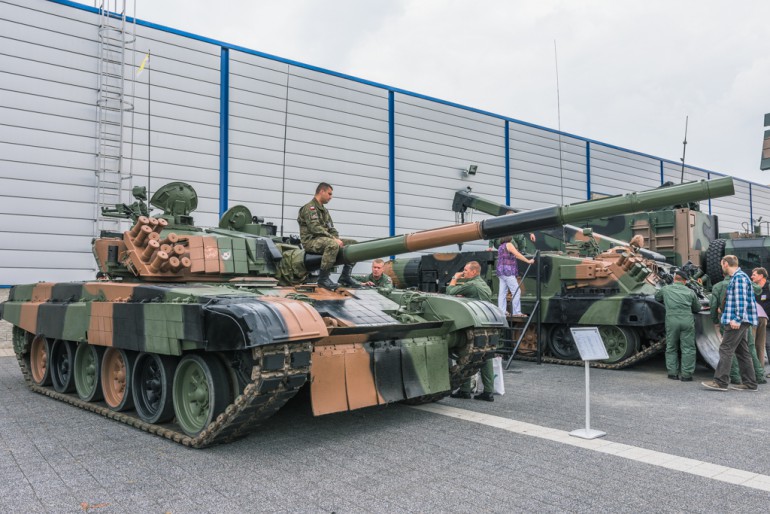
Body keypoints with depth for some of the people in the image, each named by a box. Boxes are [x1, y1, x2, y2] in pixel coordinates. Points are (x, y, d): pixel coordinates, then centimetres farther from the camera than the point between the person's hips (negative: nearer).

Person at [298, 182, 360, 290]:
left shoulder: (324, 210, 23)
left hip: (325, 240, 9)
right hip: (311, 241, -9)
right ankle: (323, 279, -30)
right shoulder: (309, 207, -7)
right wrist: (334, 239, -23)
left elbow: (331, 229, 20)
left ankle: (345, 276, -2)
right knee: (333, 244, -39)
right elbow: (315, 228, -20)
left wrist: (337, 239, -2)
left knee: (353, 243, 0)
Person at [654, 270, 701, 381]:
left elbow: (656, 297, 29)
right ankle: (686, 374, 4)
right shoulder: (690, 292, 11)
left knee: (671, 348, 12)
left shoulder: (665, 289, 11)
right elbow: (697, 308, 19)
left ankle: (672, 373, 13)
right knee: (688, 349, 5)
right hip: (687, 321, 0)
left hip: (671, 320, 0)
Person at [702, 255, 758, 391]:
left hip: (738, 321, -10)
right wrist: (723, 309, 29)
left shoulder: (739, 277, -12)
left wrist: (737, 319, -24)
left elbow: (741, 300, -20)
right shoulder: (736, 277, 19)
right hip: (741, 321, 10)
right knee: (742, 351, 11)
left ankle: (720, 382, -9)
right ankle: (749, 383, 15)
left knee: (726, 349, -9)